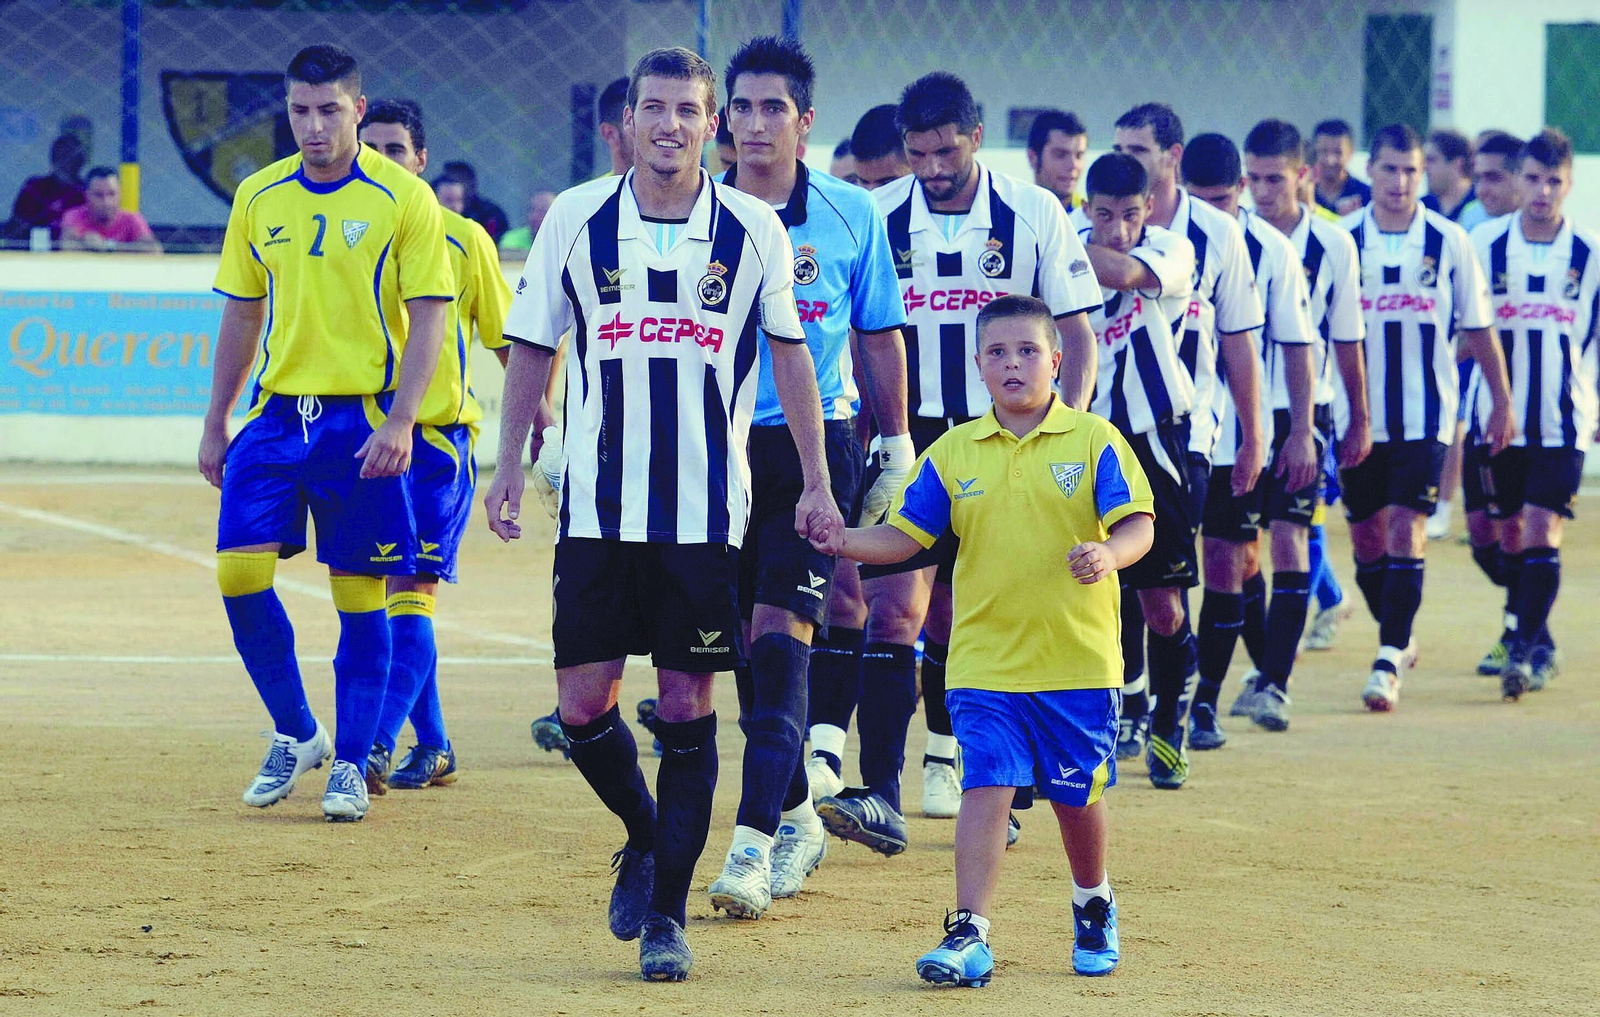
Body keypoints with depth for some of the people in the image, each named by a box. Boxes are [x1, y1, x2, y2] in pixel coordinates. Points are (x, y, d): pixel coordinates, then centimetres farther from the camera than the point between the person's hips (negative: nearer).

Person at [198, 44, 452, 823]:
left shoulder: (402, 199, -5)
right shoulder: (258, 197, 7)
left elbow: (427, 319, -6)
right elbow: (241, 316, 15)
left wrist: (400, 420, -16)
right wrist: (215, 425, 13)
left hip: (361, 418, -3)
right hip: (276, 410, 3)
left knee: (360, 592, 0)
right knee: (238, 569, -7)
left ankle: (350, 764, 12)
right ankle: (295, 733, 12)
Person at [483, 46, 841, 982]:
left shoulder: (755, 229, 0)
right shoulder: (576, 219, 1)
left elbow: (791, 356, 7)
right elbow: (533, 350, 9)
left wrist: (817, 483, 4)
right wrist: (510, 468, 5)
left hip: (709, 510, -1)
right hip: (597, 507, 1)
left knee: (688, 708, -1)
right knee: (583, 705, -1)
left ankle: (668, 911, 8)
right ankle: (645, 837, 28)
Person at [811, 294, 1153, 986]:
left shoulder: (1094, 441, -2)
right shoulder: (953, 453, 4)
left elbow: (1137, 525, -8)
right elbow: (906, 537, 5)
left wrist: (1109, 554, -29)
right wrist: (844, 542, -13)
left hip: (1078, 660, -1)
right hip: (985, 661, 1)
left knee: (1077, 794, 12)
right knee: (985, 787, -11)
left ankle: (1093, 905, 37)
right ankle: (970, 935, -14)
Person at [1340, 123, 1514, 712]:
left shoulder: (1449, 243, -1)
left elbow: (1478, 330, 7)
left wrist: (1502, 403, 9)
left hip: (1425, 416, -2)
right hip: (1358, 417, 2)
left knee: (1405, 530, -12)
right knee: (1366, 541, 8)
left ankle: (1389, 662, -11)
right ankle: (1398, 638, 30)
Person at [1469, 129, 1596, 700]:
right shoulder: (1484, 245, -1)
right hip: (1501, 417, 2)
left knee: (1543, 531, -12)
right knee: (1511, 535, 10)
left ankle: (1527, 649, -9)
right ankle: (1538, 645, 26)